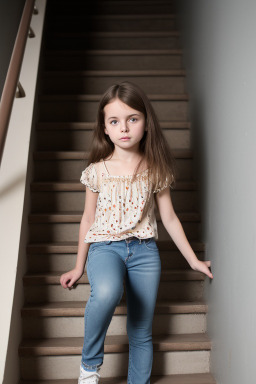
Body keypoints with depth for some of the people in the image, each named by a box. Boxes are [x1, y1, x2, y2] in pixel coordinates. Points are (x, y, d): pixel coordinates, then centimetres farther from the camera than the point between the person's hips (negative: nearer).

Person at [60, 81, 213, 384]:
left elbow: (168, 217, 9)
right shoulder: (97, 171, -1)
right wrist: (79, 267, 14)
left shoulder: (156, 169, 2)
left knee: (141, 333, 5)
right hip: (104, 246, -2)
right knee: (107, 293, -34)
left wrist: (193, 260, 11)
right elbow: (88, 219, 8)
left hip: (144, 250, 2)